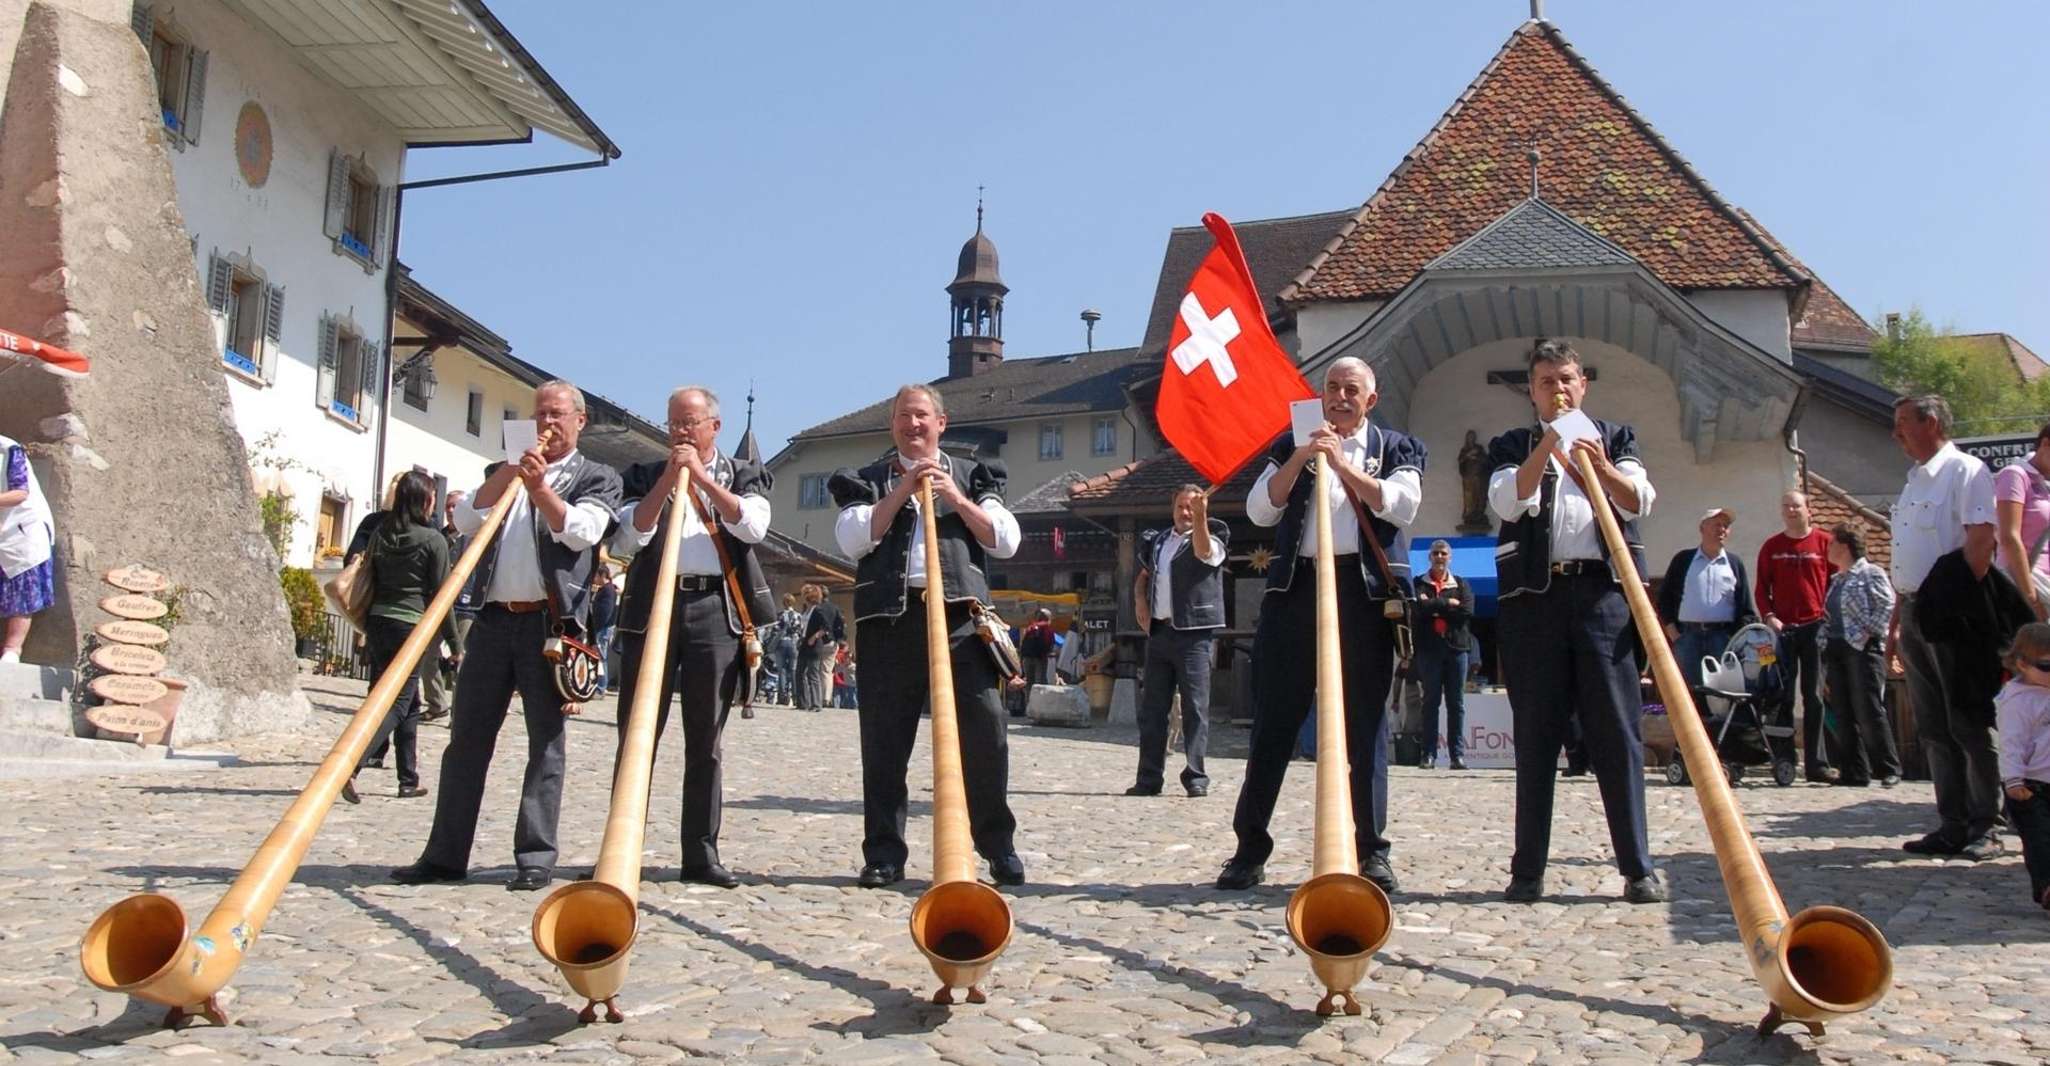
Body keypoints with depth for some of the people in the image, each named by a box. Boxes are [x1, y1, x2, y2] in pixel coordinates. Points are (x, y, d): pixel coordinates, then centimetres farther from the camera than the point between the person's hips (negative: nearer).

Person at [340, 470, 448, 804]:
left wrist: (366, 627, 19)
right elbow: (440, 594, -6)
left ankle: (409, 779, 20)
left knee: (410, 702, 16)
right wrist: (452, 638, 2)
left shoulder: (380, 533, 8)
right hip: (411, 626, -6)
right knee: (399, 703, -3)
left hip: (378, 622, 6)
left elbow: (368, 580, 11)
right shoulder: (434, 540, -7)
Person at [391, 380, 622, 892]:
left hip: (551, 621, -4)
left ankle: (536, 857, 3)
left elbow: (580, 532, -8)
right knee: (466, 738, 5)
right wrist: (507, 475, -5)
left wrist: (540, 488, -17)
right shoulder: (504, 472, 21)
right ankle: (445, 854, 11)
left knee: (545, 742, -1)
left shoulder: (597, 478, 9)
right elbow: (465, 520, 6)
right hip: (494, 618, 4)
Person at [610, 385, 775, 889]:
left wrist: (701, 476, -7)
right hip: (652, 608, 0)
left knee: (705, 742, 4)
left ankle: (702, 854, 10)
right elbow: (629, 538, 0)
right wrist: (668, 479, -5)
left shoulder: (742, 474, 14)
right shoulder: (646, 475, 15)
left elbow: (753, 526, -6)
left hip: (716, 611, 0)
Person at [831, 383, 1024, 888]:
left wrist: (956, 498, -4)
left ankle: (999, 846, 7)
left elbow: (1006, 541, 6)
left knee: (985, 729, -6)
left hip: (960, 615, 0)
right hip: (890, 619, 0)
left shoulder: (971, 476, 18)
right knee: (885, 738, 2)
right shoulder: (868, 480, 17)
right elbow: (852, 540, -1)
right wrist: (901, 491, -6)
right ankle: (884, 854, 11)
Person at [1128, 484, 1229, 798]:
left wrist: (1201, 517, -36)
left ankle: (1196, 777, -3)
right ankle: (1149, 778, 10)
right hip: (1159, 632, 5)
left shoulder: (1212, 539, 3)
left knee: (1195, 708, -7)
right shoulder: (1156, 541, 18)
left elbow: (1203, 552, -21)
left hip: (1194, 634, -5)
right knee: (1151, 709, 5)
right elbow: (1142, 579, 30)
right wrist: (1141, 603, 10)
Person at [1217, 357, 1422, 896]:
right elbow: (1259, 510, 5)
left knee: (1366, 723, 2)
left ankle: (1372, 849, 9)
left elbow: (1401, 505, -5)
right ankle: (1250, 846, 5)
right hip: (1296, 588, 1)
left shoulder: (1397, 447, 13)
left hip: (1364, 591, -1)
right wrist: (1300, 459, -6)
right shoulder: (1292, 447, 17)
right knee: (1274, 719, 1)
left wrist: (1342, 462, -8)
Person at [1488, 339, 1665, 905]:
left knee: (1617, 731, -2)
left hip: (1604, 595, 0)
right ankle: (1528, 870, 5)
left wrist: (1601, 467, -16)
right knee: (1535, 736, 1)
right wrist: (1548, 442, -10)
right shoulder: (1512, 446, 15)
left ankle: (1638, 867, 3)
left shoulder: (1615, 437, 18)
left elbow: (1639, 502, 1)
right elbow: (1508, 501, -4)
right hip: (1534, 598, 0)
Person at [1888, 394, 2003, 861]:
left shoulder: (1966, 471, -7)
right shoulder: (1914, 480, 19)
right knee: (1933, 728, 9)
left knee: (1968, 725, -3)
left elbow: (1981, 540, -17)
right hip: (1914, 613, 9)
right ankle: (1953, 825, 15)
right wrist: (1897, 619, 19)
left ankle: (1983, 829, 4)